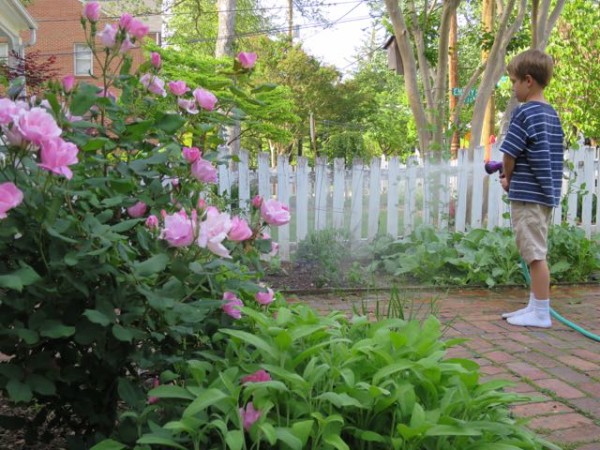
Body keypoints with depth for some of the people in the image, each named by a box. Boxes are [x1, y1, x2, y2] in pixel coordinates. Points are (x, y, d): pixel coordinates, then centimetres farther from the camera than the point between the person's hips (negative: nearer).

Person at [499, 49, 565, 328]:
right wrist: (512, 171, 13)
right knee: (536, 253, 14)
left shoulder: (524, 113, -13)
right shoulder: (552, 114, 13)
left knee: (535, 254, -4)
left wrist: (507, 177, 5)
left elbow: (509, 153, -13)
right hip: (547, 193, 9)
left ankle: (541, 313, 2)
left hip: (528, 193, -9)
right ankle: (535, 306, 22)